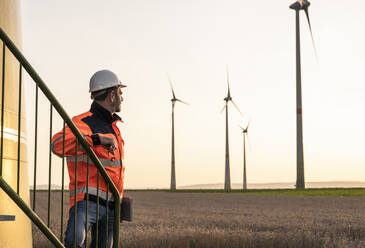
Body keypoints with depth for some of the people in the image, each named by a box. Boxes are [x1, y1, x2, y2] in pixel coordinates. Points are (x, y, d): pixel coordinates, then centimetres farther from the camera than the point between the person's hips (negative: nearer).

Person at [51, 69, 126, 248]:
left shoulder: (113, 126, 21)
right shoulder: (83, 122, -7)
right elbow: (58, 143, -28)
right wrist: (98, 139, -33)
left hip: (110, 206, 8)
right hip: (87, 199, -8)